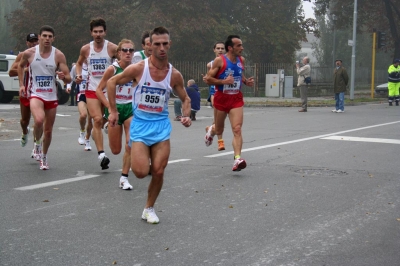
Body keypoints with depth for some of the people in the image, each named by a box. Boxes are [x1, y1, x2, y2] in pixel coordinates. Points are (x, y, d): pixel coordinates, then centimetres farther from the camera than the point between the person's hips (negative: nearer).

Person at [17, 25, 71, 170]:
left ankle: (44, 157, 33)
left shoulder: (58, 55, -6)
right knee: (39, 120, -29)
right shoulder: (29, 53, -5)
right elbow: (20, 66, 17)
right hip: (36, 94, -2)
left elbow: (68, 79, -5)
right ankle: (37, 143, 2)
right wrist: (21, 84, 9)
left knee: (48, 130, 9)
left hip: (52, 96, 2)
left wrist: (63, 77, -28)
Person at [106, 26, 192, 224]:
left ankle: (149, 209, 20)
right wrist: (113, 111, -3)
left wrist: (186, 116, -6)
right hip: (140, 124, -2)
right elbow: (111, 82, 1)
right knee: (141, 172, -12)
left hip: (161, 126, 2)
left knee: (158, 172, -2)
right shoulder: (138, 68, -11)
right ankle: (134, 151, 25)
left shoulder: (174, 75, -2)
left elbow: (185, 98, 13)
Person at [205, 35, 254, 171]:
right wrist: (224, 81, -24)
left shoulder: (241, 60, 5)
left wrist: (246, 81, 3)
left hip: (236, 99, 3)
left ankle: (237, 159, -21)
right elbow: (208, 79, -11)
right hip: (221, 98, -3)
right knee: (219, 130, 15)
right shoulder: (219, 60, -12)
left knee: (237, 129, -14)